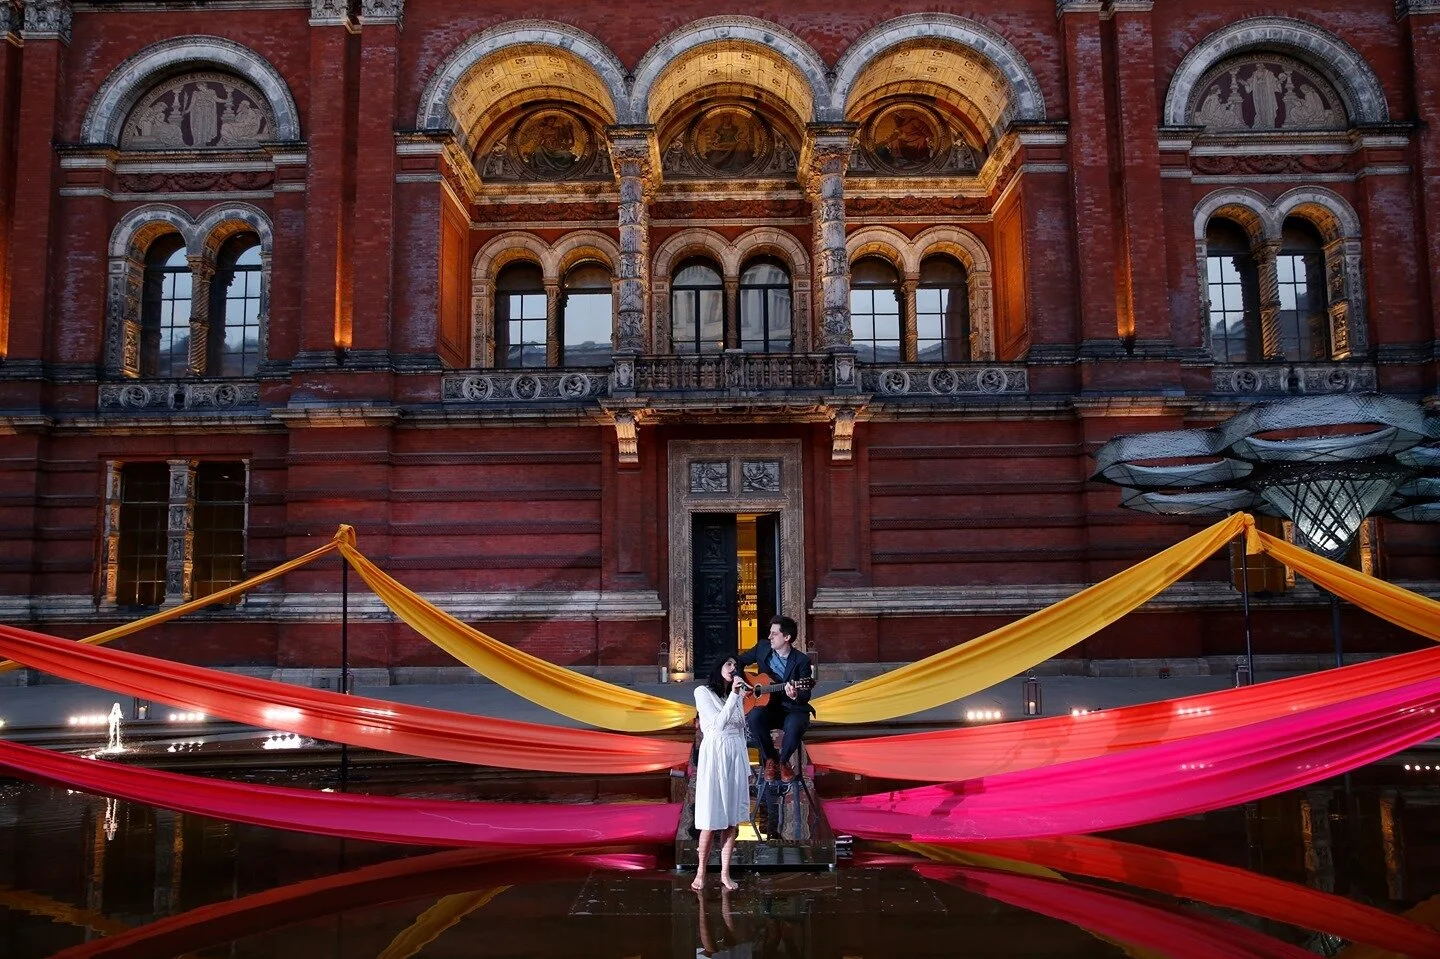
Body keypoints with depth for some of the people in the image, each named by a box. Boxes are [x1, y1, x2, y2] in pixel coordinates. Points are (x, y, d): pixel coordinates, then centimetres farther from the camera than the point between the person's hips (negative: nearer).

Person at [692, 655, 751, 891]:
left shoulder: (738, 695, 16)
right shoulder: (703, 692, 0)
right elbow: (718, 724, -12)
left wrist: (746, 765, 14)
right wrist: (733, 695, -16)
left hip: (736, 756, 5)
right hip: (714, 755, -5)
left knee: (732, 819, 3)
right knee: (711, 819, -6)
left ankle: (725, 873, 9)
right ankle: (701, 871, 6)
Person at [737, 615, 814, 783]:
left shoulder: (802, 661, -11)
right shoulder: (762, 647, 0)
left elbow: (806, 696, -13)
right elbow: (740, 661, 15)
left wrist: (795, 695, -36)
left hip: (792, 709, -3)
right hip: (768, 706, 3)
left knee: (794, 726, -37)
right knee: (754, 717, -32)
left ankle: (783, 761, -4)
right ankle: (770, 759, -7)